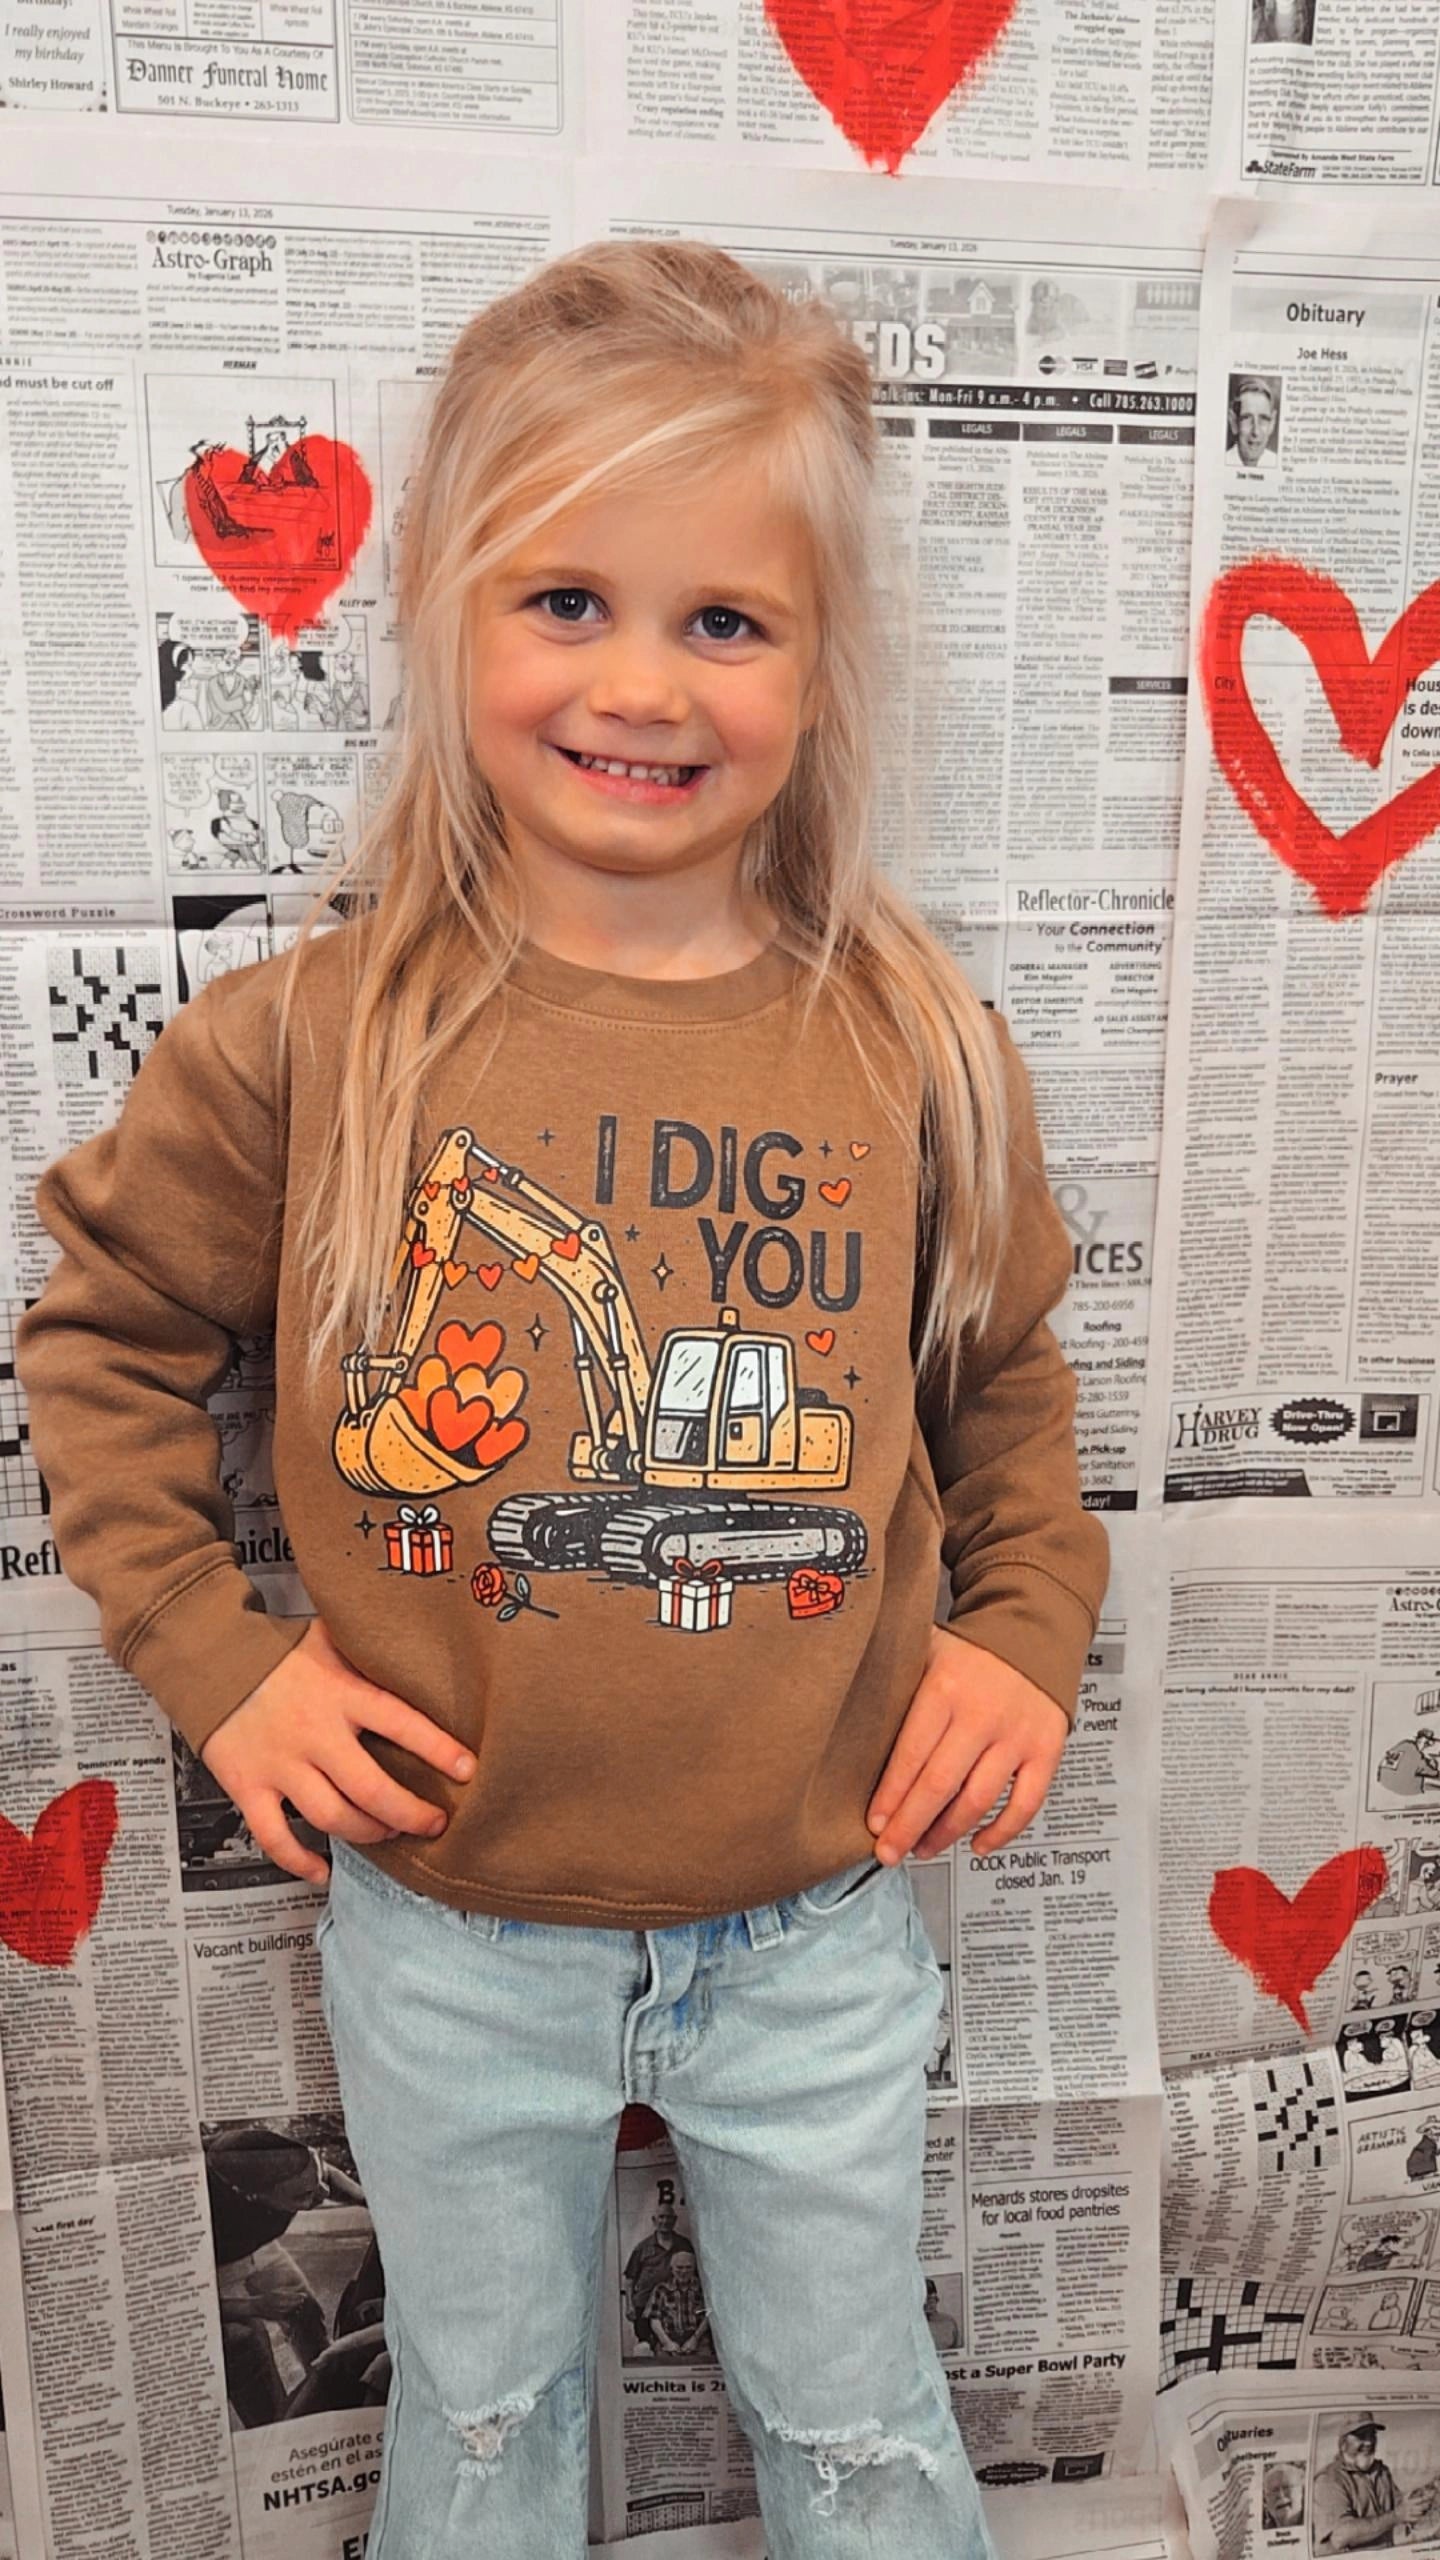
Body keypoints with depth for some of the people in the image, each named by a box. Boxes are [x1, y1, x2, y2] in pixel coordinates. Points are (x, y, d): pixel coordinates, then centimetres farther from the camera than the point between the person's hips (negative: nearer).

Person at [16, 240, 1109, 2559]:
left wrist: (1029, 1631, -5)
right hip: (447, 1935, 0)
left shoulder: (917, 1047, -8)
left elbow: (1005, 1369, 7)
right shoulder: (313, 1036, -12)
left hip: (821, 1929, 1)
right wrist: (215, 1654, -7)